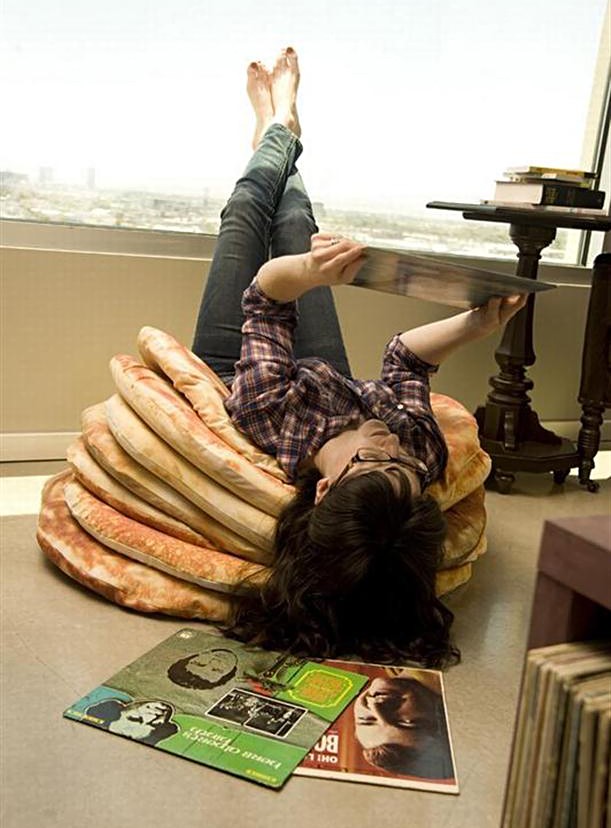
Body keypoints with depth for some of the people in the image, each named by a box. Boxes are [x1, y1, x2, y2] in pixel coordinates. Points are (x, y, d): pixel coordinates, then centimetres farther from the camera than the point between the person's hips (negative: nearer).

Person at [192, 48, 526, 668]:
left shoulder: (270, 414, -51)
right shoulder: (423, 452, -42)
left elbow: (264, 292, -38)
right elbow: (404, 359, -21)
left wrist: (304, 274, -58)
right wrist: (480, 323, -35)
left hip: (222, 374, -2)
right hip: (331, 378, 2)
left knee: (247, 211, 13)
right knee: (294, 218, 16)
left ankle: (276, 131, 52)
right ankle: (282, 129, 54)